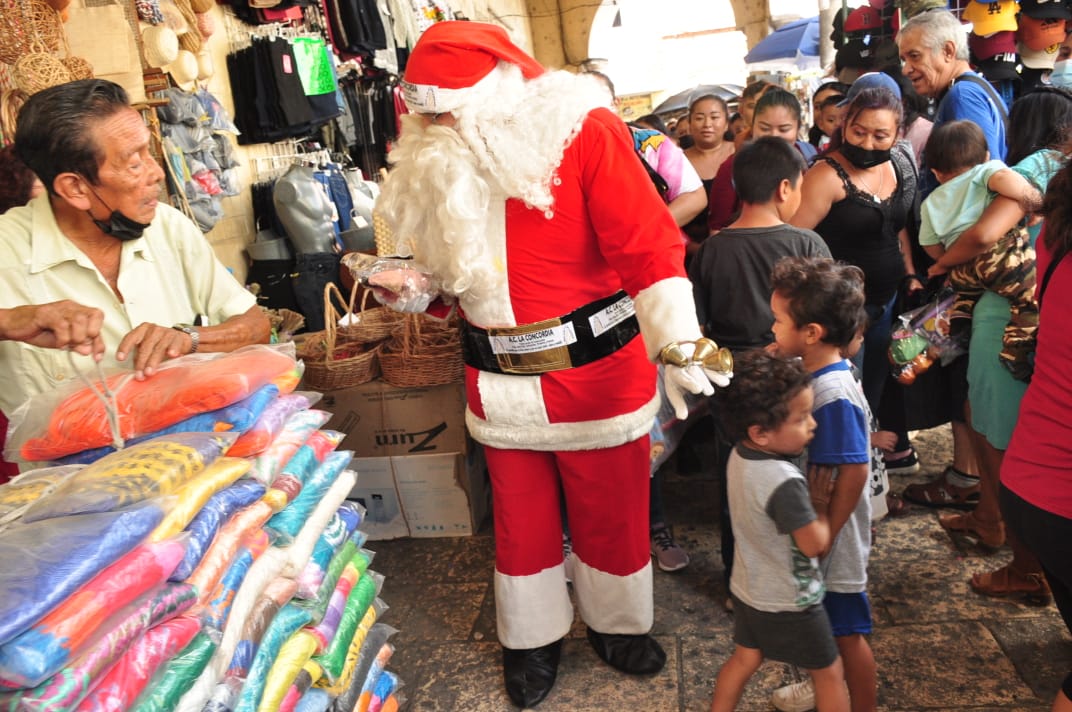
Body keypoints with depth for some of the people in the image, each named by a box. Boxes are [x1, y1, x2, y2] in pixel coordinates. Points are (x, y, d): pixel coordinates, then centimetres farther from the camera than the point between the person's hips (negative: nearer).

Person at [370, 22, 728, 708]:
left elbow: (648, 246, -22)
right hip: (499, 379, 4)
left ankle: (618, 626, 40)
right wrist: (417, 289, -6)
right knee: (521, 519, 18)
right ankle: (534, 638, 41)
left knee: (611, 513, 14)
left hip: (598, 369, -4)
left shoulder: (584, 131, -15)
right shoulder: (434, 162, 2)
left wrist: (677, 343, -34)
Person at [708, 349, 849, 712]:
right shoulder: (784, 482, -36)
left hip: (748, 591, 7)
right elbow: (814, 544, -24)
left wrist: (808, 499, -7)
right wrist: (821, 505, -10)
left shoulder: (741, 455, -9)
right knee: (829, 672, 17)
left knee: (744, 659, 25)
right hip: (789, 603, -7)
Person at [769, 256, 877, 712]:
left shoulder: (834, 396, -30)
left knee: (847, 631, 11)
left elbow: (855, 471, -27)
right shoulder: (809, 371, -3)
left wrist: (825, 537, -21)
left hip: (832, 537, -9)